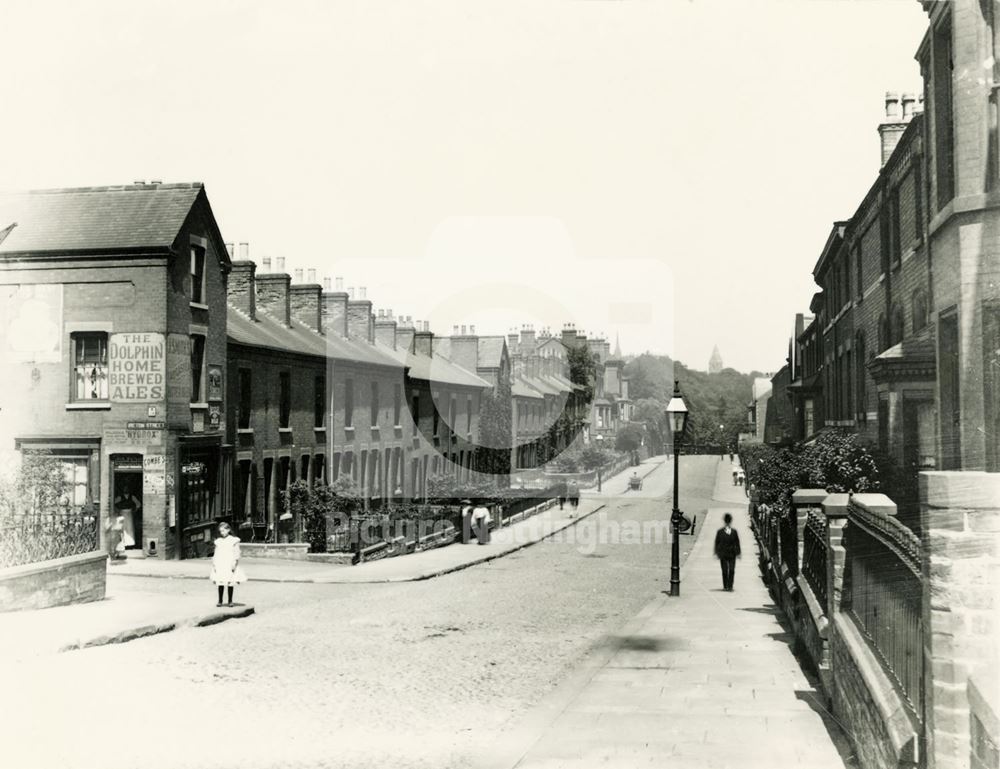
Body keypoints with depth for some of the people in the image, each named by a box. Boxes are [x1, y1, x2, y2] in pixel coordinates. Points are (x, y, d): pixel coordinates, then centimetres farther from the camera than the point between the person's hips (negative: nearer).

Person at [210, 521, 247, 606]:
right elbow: (215, 554, 12)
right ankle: (220, 600, 10)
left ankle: (230, 601, 9)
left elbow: (237, 554, -2)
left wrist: (234, 564, -11)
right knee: (220, 583, 2)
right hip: (220, 566, 3)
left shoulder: (234, 540, 1)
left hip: (230, 566, -3)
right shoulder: (218, 541, 10)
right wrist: (214, 564, 4)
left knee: (230, 583, 1)